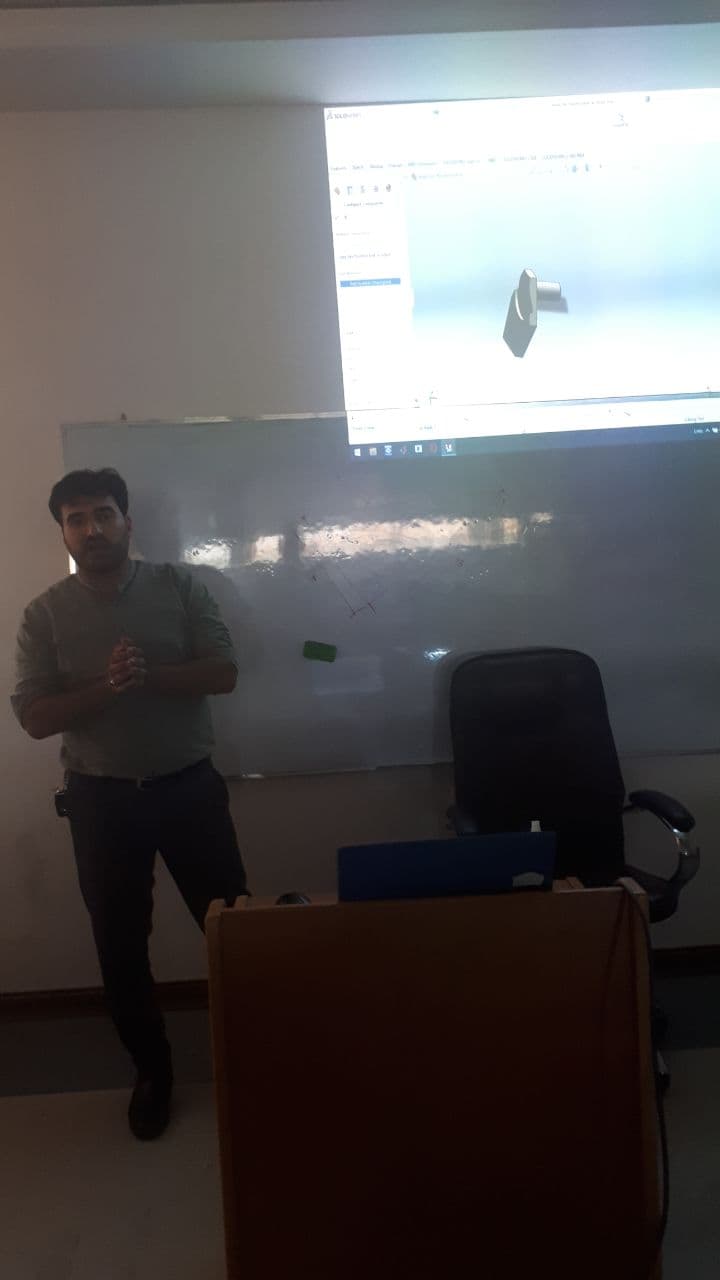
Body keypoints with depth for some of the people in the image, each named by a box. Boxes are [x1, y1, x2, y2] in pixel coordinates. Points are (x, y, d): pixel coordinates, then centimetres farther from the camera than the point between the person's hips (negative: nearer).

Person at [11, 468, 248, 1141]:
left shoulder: (179, 586, -3)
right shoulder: (45, 613, -3)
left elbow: (223, 673, -9)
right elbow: (35, 717, -7)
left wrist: (149, 676, -23)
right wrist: (108, 686, -22)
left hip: (189, 785, 0)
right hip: (101, 797, 1)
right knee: (120, 942, 11)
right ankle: (151, 1068, 32)